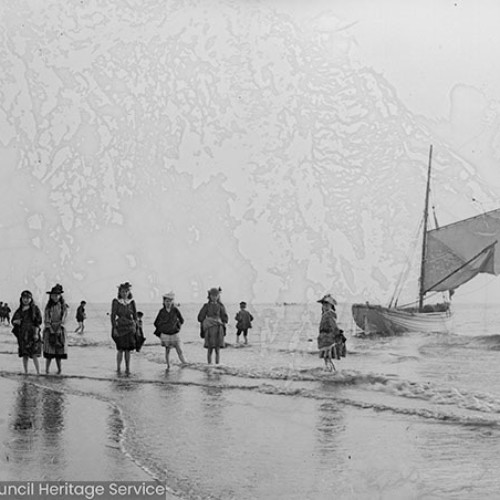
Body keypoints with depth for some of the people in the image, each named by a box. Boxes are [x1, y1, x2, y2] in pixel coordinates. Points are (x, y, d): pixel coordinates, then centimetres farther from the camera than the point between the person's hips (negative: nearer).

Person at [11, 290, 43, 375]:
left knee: (34, 355, -11)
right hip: (22, 335, 4)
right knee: (24, 355, 7)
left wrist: (36, 333, -13)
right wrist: (16, 321, -8)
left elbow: (38, 322, -4)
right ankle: (25, 372, 14)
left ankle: (38, 373, -10)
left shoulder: (34, 309, 0)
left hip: (32, 334, -4)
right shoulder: (19, 310, 12)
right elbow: (13, 320, 17)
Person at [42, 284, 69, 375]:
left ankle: (59, 370, 7)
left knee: (59, 350, -1)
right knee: (49, 350, -6)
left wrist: (58, 331, -12)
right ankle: (47, 370, -5)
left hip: (59, 330, 0)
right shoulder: (48, 306, 4)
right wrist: (50, 330, -12)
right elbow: (46, 320, 0)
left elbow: (63, 320, -3)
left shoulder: (63, 306, 1)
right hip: (49, 330, 0)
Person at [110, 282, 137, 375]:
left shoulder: (131, 302, 5)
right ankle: (118, 368, 5)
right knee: (120, 349, -6)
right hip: (120, 327, -2)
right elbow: (113, 315, -5)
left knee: (128, 349, 3)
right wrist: (114, 328, -10)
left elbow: (135, 315, 10)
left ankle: (127, 368, 10)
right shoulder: (116, 302, -4)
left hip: (130, 327, 2)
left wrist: (136, 327, 4)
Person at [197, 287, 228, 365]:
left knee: (217, 350, 0)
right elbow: (200, 317, 6)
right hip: (209, 330, -1)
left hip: (218, 330, 1)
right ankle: (209, 364, 2)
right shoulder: (206, 306, 5)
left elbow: (224, 318, 7)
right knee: (210, 349, -2)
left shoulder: (220, 306, 7)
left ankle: (217, 365, 3)